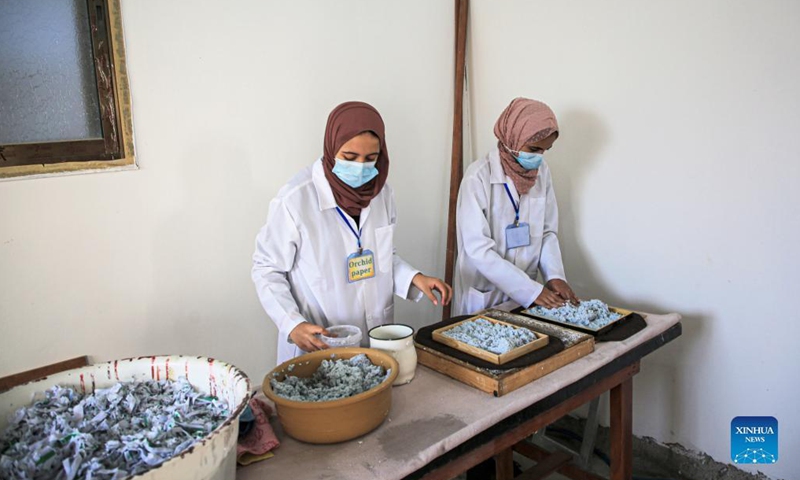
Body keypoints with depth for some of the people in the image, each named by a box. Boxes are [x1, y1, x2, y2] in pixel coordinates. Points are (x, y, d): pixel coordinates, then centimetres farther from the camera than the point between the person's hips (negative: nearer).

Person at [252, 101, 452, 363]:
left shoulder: (380, 191, -2)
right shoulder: (295, 199, -18)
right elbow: (267, 270, -8)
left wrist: (414, 278, -5)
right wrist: (293, 325, -20)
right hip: (316, 348, -4)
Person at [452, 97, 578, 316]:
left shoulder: (541, 171, -1)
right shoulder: (479, 177, -18)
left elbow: (548, 232, 7)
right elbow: (478, 249, -21)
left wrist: (555, 275, -10)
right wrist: (531, 290, -22)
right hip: (483, 298, -5)